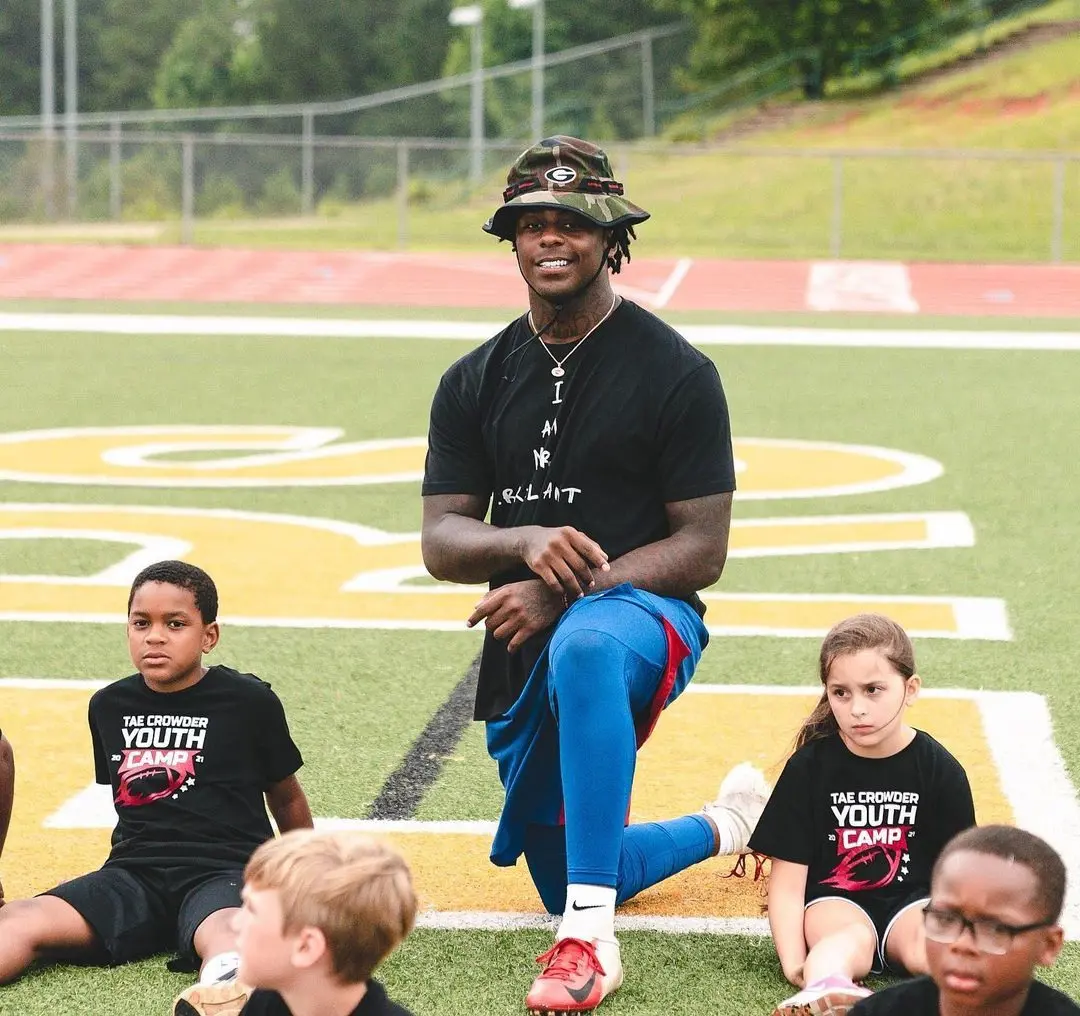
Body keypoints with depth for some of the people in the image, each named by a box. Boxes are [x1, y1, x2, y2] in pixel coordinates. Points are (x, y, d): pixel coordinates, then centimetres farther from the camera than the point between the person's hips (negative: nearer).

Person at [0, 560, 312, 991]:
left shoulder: (249, 702, 3)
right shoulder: (109, 706, 13)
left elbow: (286, 797, 16)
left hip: (224, 870, -4)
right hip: (137, 874, 4)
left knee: (221, 935, -41)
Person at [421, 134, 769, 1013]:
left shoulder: (676, 373, -6)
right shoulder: (475, 382, 8)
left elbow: (703, 550, -10)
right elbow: (440, 543, 0)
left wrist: (563, 594, -22)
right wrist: (526, 543, -23)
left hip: (644, 616, -6)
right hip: (523, 654, 6)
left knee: (584, 646, -43)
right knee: (564, 882, 15)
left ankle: (590, 940, -43)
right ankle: (727, 824, 43)